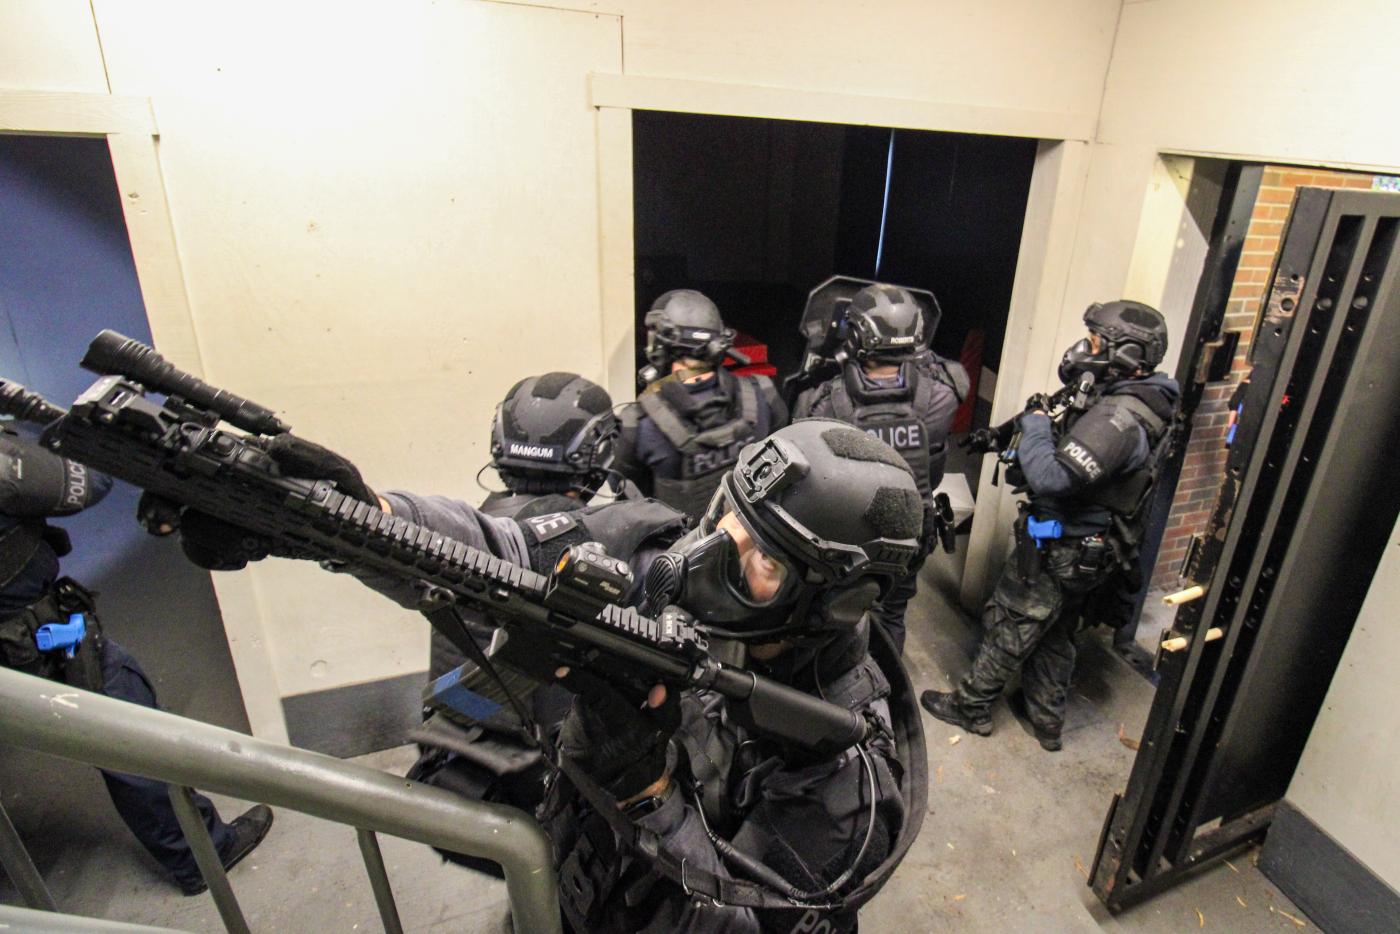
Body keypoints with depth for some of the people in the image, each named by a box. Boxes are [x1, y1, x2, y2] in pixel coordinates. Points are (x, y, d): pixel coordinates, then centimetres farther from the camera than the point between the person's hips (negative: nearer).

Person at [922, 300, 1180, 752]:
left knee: (1007, 628, 8)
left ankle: (971, 707, 25)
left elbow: (1050, 477, -33)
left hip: (1060, 552, -9)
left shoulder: (1118, 418, -28)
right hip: (1087, 554, 9)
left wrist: (1035, 422, -19)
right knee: (1055, 635, 22)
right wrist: (1048, 424, -2)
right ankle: (1047, 721, 36)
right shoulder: (1143, 405, 5)